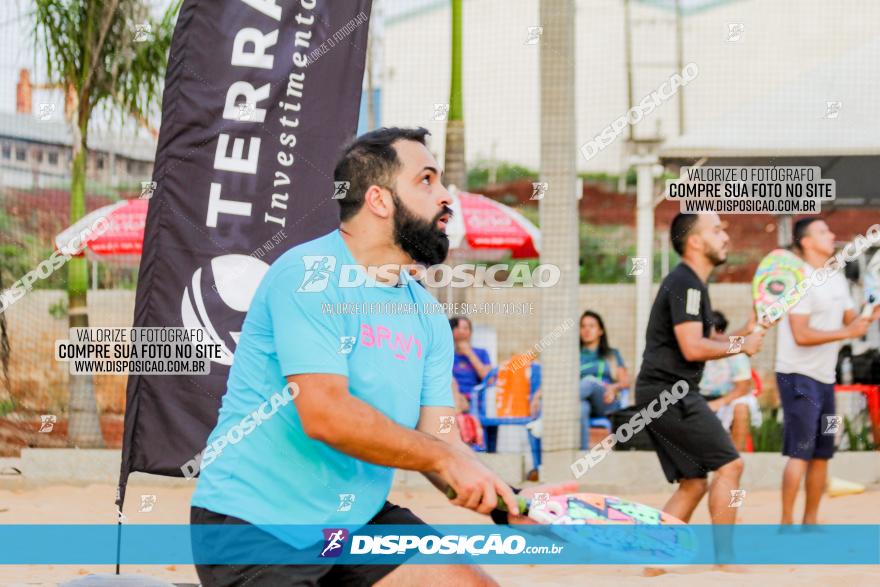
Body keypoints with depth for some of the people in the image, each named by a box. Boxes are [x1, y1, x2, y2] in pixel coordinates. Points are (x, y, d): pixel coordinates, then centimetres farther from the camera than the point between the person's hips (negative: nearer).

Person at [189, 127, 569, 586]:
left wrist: (507, 502, -16)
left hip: (355, 522, 7)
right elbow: (326, 414, -24)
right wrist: (444, 458, -20)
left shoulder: (426, 315, 8)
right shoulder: (310, 274, -15)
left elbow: (438, 436, 2)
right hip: (253, 527, -7)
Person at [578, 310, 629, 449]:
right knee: (580, 409, -40)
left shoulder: (612, 355, 25)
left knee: (590, 381, -35)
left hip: (606, 404, 0)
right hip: (585, 402, 0)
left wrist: (613, 388, -10)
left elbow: (625, 381, 12)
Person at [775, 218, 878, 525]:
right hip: (798, 376, -8)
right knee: (800, 453, -10)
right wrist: (846, 332, -23)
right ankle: (786, 523, -6)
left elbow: (851, 321, 14)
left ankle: (810, 522, 17)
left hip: (825, 378, 8)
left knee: (822, 454, 9)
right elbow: (801, 335, -20)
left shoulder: (837, 278, 13)